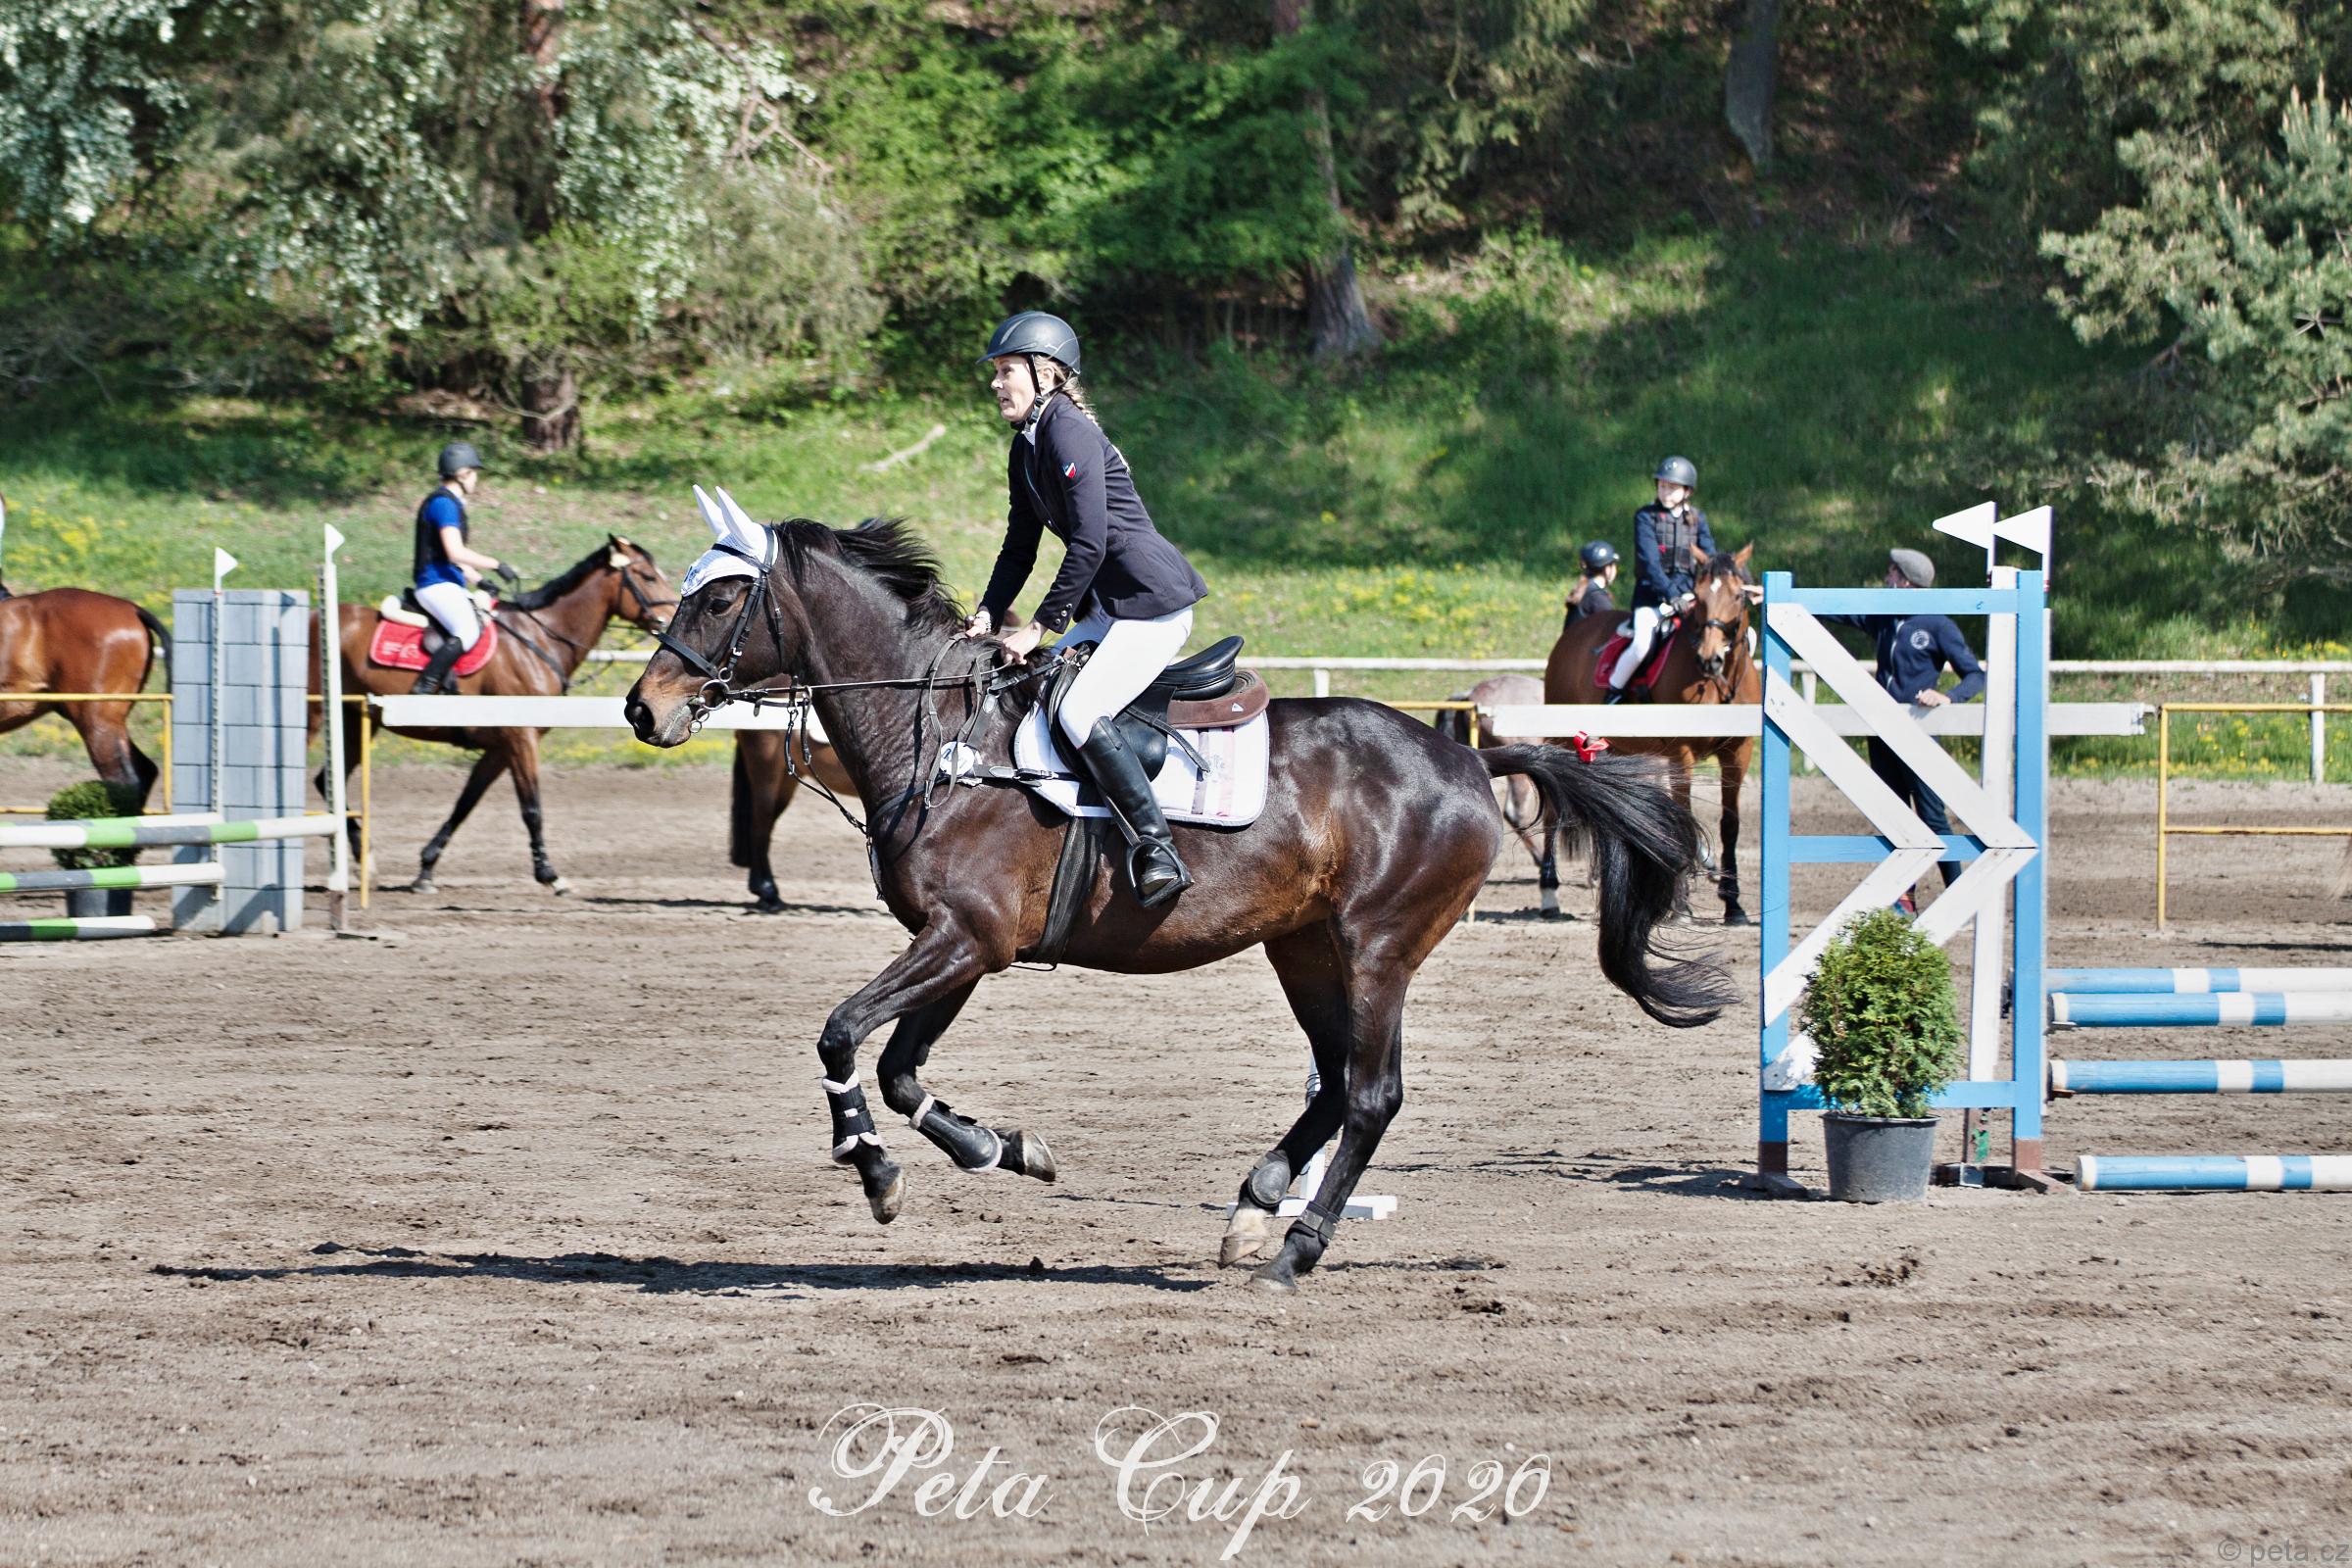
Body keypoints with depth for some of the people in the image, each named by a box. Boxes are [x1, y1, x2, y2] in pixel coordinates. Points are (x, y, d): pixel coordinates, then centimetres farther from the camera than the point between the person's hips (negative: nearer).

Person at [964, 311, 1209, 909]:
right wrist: (988, 615, 5)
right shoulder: (1026, 446, 14)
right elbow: (1020, 546, 19)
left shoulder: (1069, 433, -16)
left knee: (1081, 713, -21)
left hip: (1154, 600, -10)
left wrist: (1040, 625, -18)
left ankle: (1158, 854, -19)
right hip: (1108, 606, 10)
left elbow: (1088, 544, -22)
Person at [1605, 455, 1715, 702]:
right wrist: (1672, 596, -23)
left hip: (1689, 594, 3)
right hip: (1653, 594, -3)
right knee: (1642, 644, -28)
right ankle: (1612, 694, -6)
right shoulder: (1646, 517, 0)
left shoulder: (1697, 519, 11)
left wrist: (1699, 593, -15)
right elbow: (1649, 562, -11)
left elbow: (1710, 559, 4)